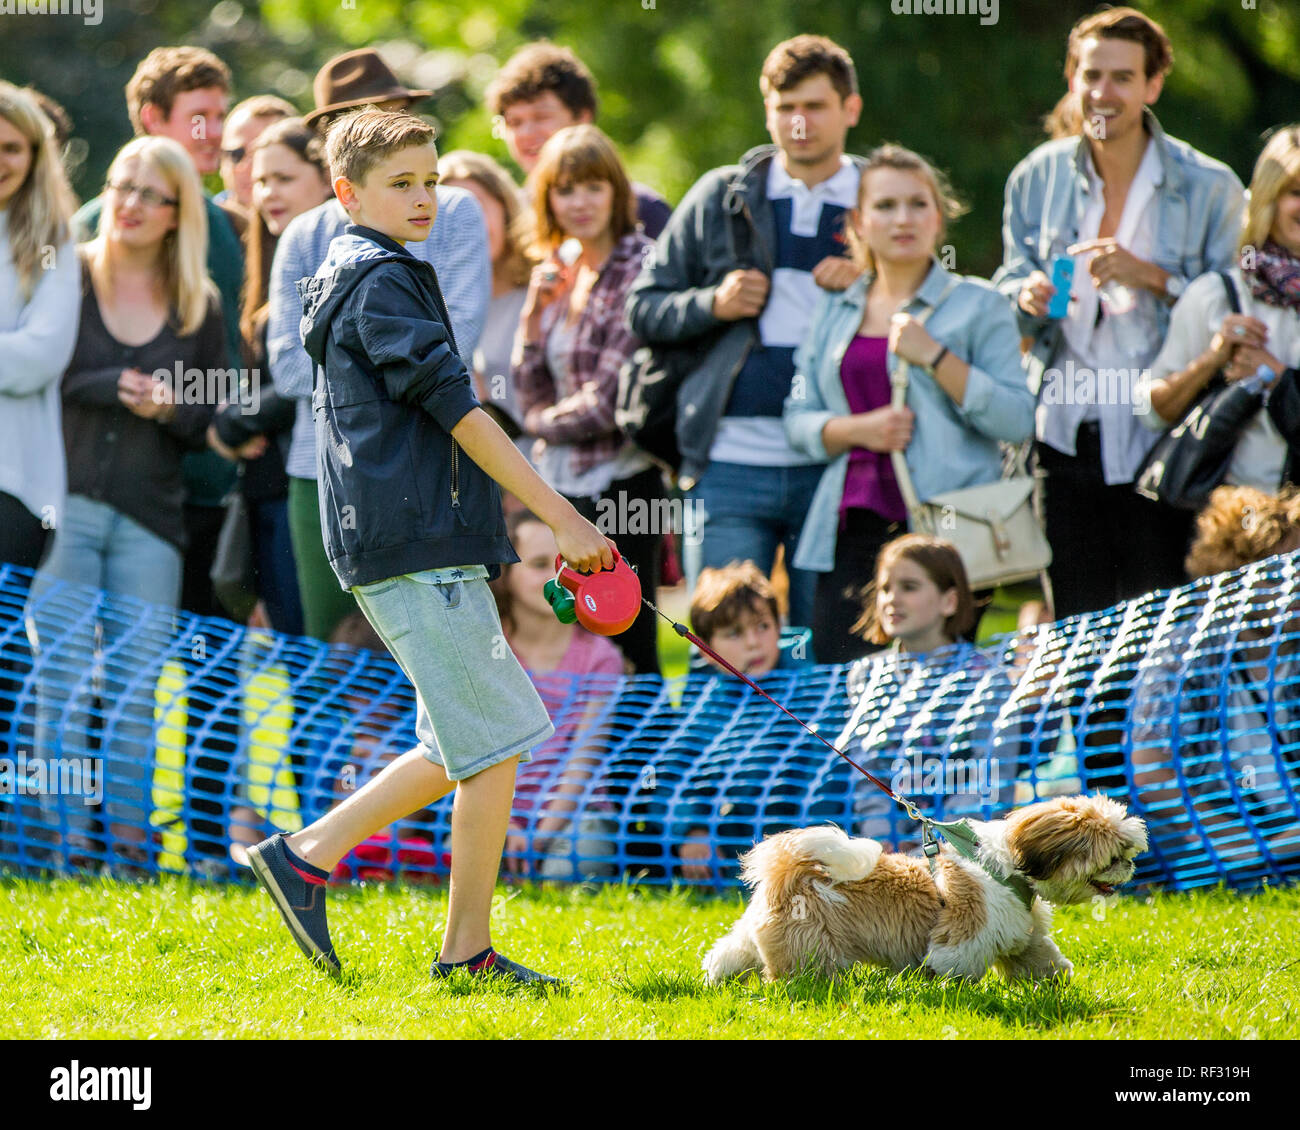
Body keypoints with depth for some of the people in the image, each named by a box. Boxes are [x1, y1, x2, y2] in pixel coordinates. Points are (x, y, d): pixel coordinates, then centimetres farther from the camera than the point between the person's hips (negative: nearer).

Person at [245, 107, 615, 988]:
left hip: (424, 544, 10)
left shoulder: (351, 280, 22)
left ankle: (309, 853, 11)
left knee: (469, 748, 11)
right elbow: (457, 411, -15)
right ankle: (468, 949, -3)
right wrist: (563, 518, -14)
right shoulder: (382, 279, -9)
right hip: (418, 544, -10)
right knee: (493, 747, -7)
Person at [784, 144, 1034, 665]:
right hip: (854, 526, 4)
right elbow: (798, 417, 16)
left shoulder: (977, 305, 5)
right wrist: (858, 430, -4)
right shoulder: (834, 310, 18)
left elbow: (1018, 420, -4)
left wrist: (935, 356, -11)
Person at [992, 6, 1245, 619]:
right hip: (1065, 434, 3)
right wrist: (1028, 297, -7)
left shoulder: (1209, 188, -2)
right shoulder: (1037, 177, 9)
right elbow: (1010, 285, 16)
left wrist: (1153, 277, -18)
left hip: (1157, 437, -3)